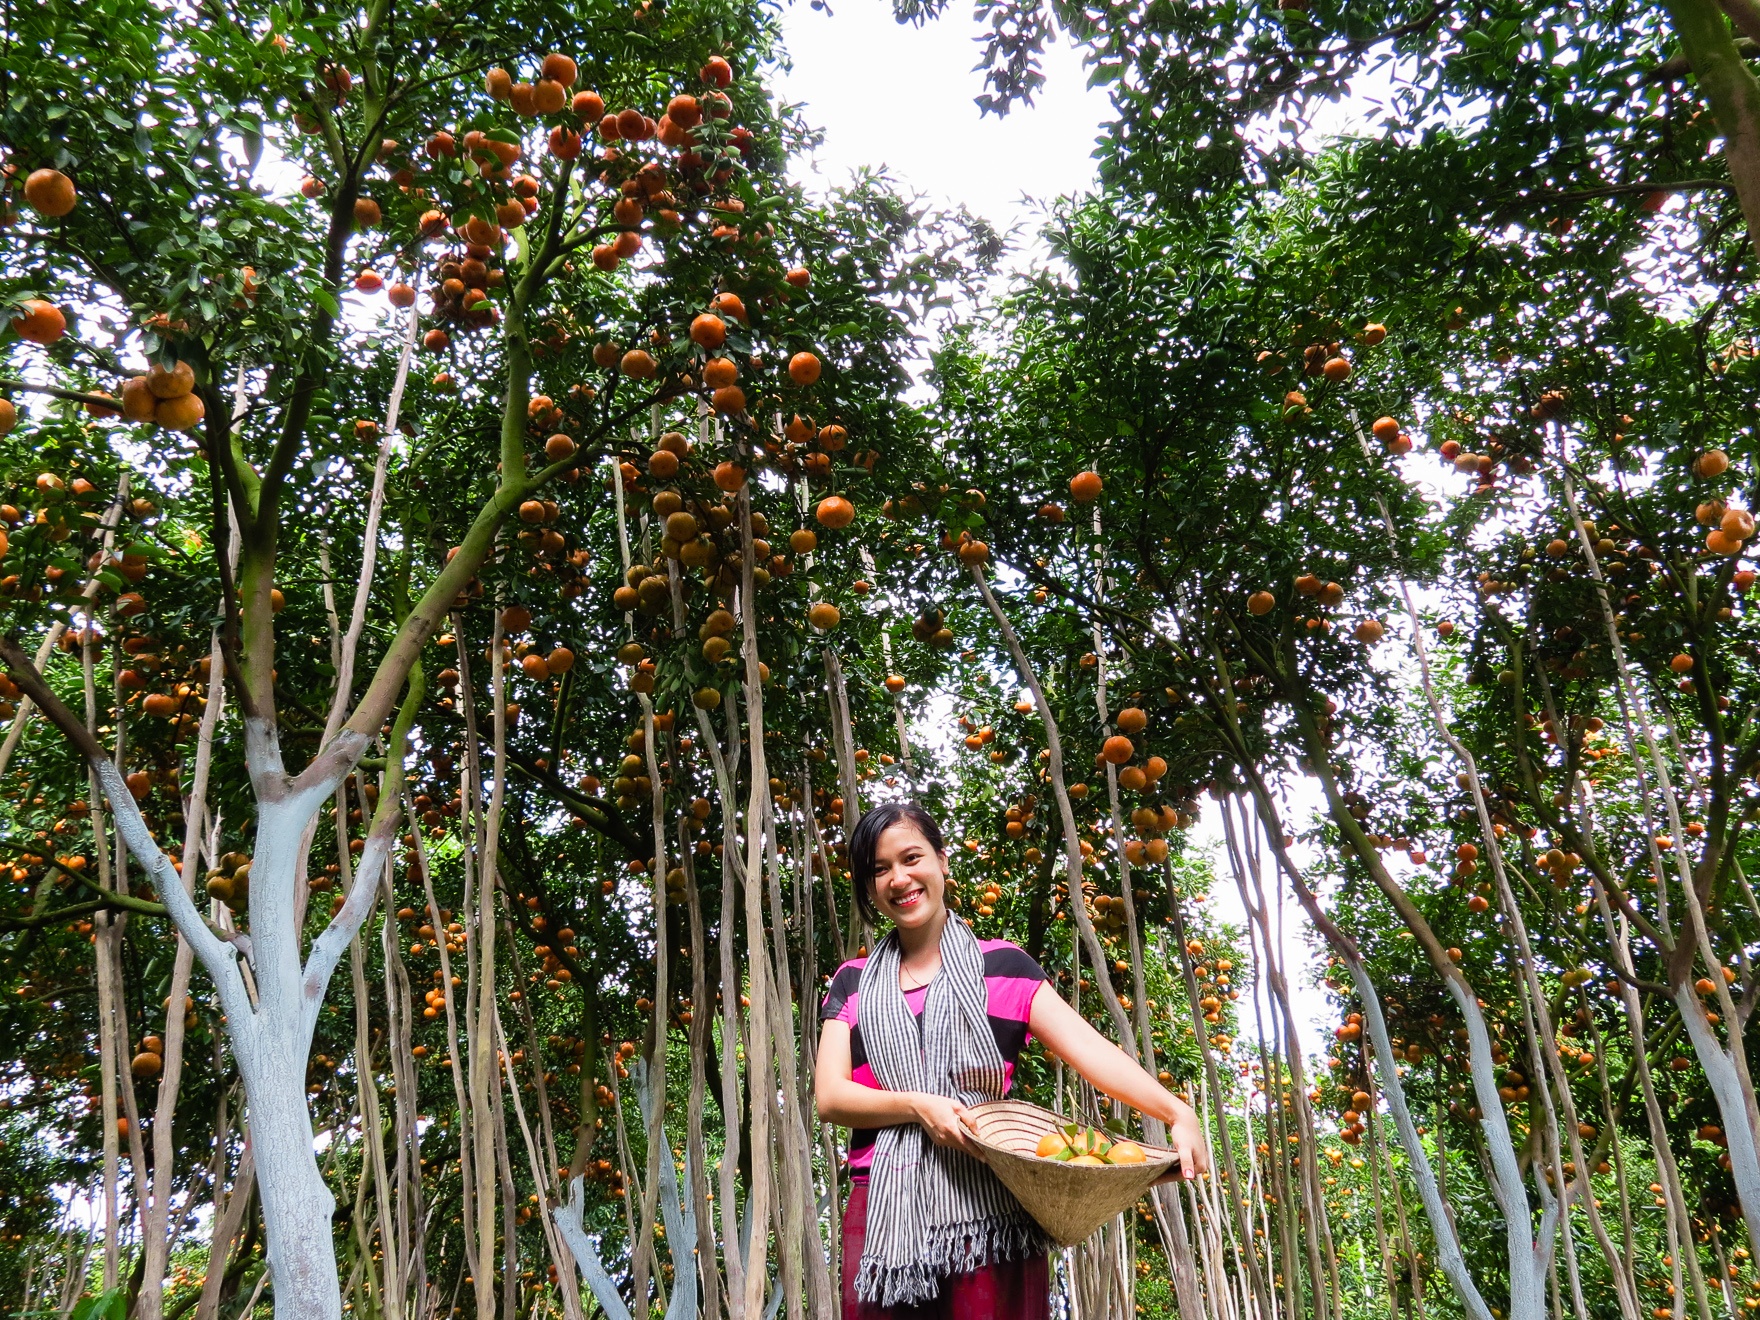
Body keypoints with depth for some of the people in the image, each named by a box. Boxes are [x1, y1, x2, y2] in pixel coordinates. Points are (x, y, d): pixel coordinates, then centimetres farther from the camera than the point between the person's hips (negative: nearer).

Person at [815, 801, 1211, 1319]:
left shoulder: (1002, 966, 5)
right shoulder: (853, 984, 12)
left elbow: (1089, 1048, -6)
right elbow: (829, 1096, 2)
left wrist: (1177, 1113, -21)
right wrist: (917, 1105, -15)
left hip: (990, 1213, -2)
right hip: (884, 1217, 2)